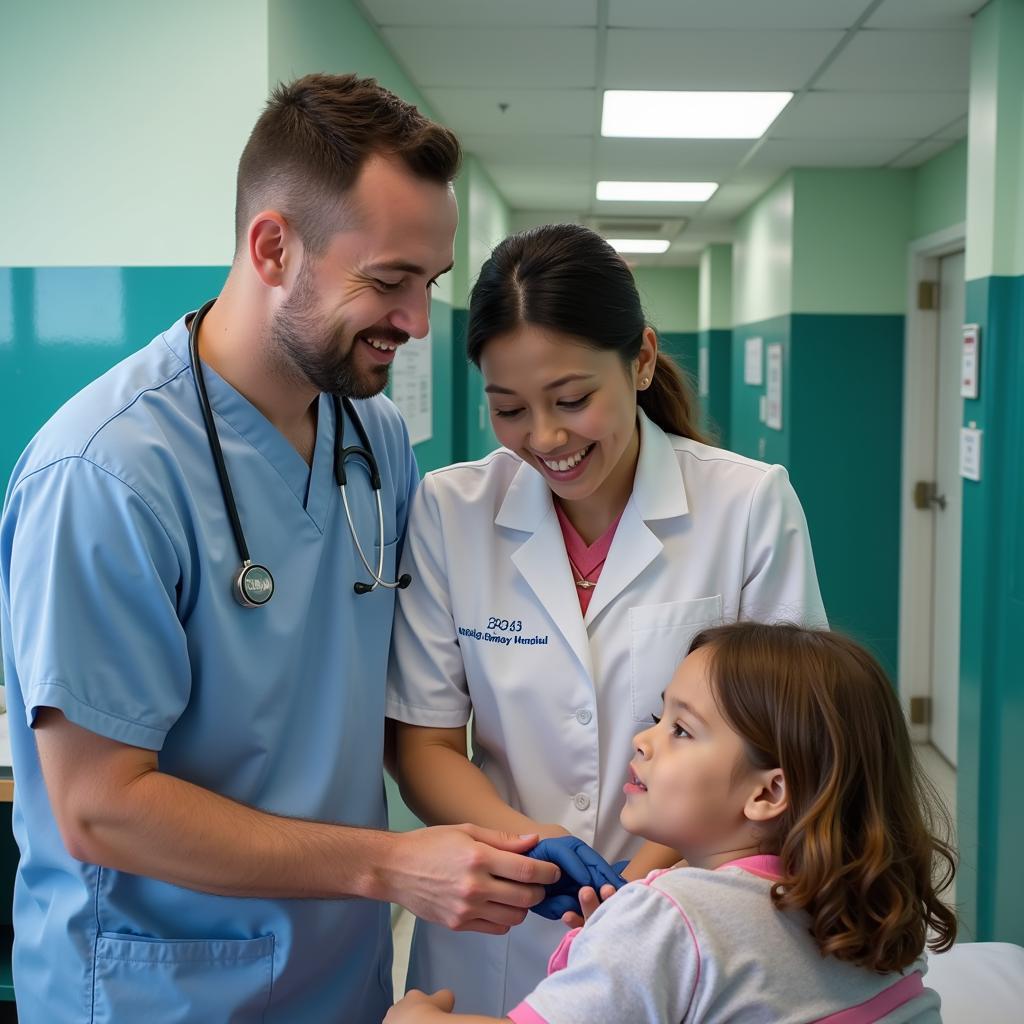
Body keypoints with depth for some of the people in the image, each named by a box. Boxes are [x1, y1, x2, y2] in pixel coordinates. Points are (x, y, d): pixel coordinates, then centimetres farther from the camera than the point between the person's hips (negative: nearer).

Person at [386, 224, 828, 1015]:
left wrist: (654, 872, -23)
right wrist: (523, 836, -23)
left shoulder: (752, 504, -11)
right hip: (498, 944, 2)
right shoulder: (450, 510, -6)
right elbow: (425, 745, -4)